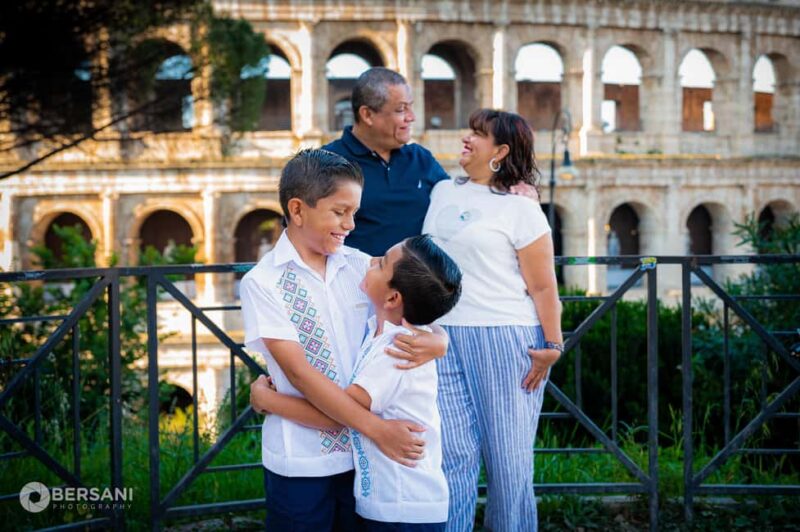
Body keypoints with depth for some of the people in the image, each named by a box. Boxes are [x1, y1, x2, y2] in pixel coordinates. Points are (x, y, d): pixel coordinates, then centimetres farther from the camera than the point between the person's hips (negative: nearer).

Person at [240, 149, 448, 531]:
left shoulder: (361, 267, 3)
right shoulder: (262, 282, -9)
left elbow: (414, 321, 7)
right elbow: (299, 372, -16)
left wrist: (435, 342, -18)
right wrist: (377, 429, -21)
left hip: (363, 453, 4)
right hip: (301, 462, -4)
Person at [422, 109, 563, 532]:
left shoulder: (520, 209, -4)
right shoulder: (442, 192, 14)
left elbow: (543, 286, -6)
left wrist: (552, 345, -9)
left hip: (504, 338, -5)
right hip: (442, 338, 5)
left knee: (508, 456, 2)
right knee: (453, 456, 2)